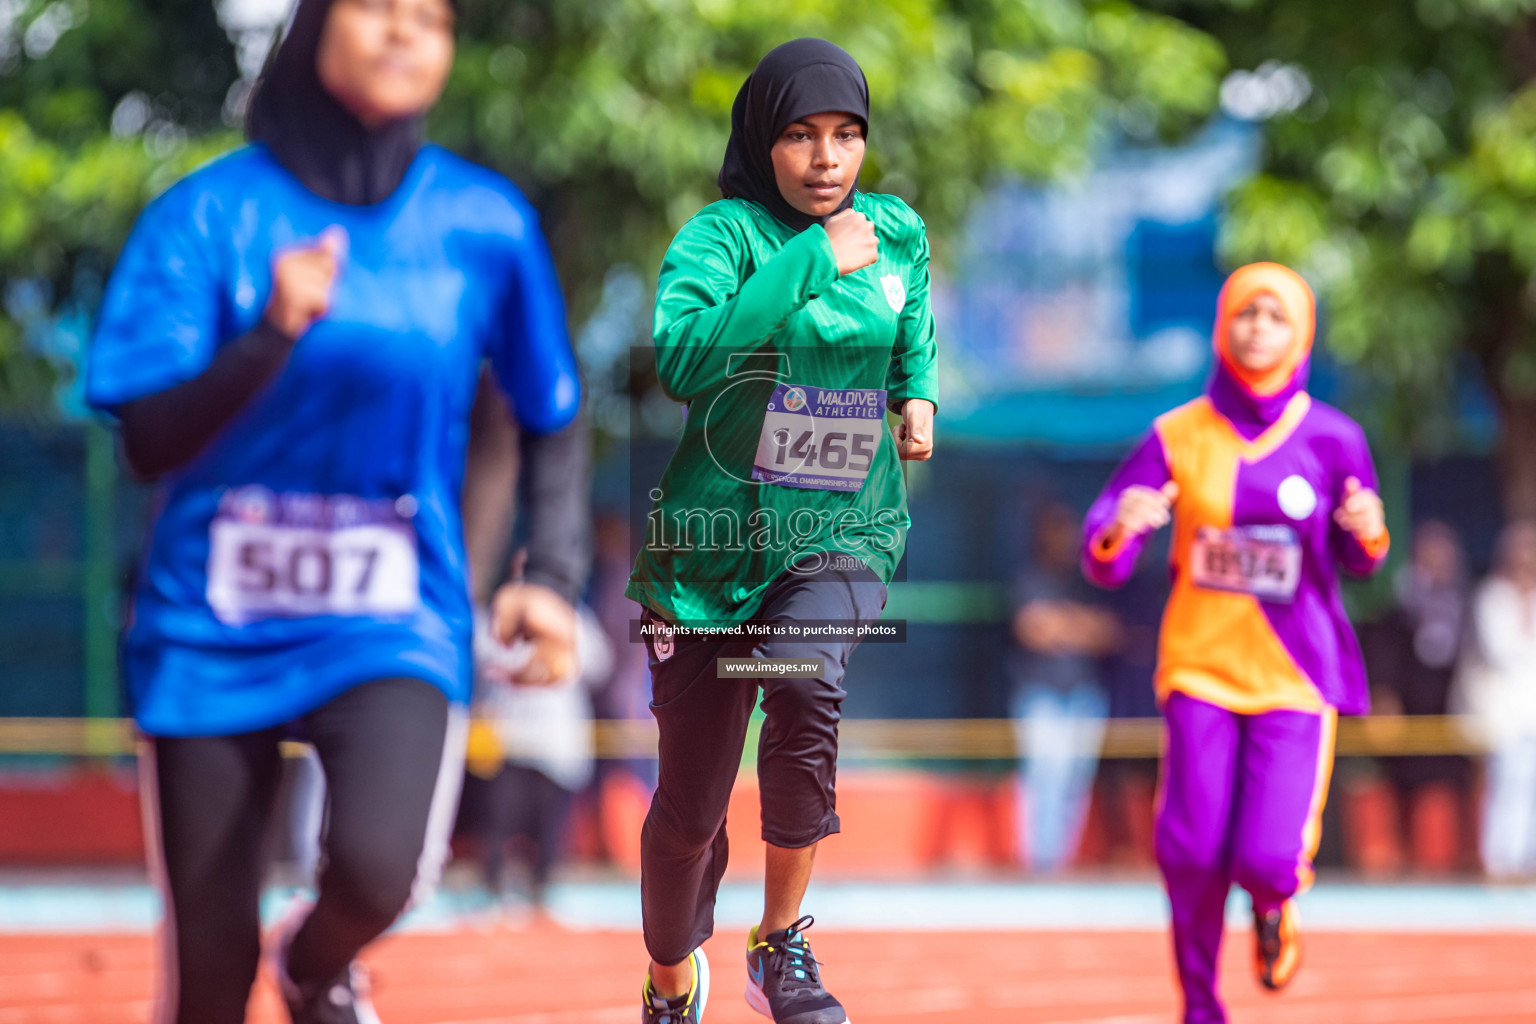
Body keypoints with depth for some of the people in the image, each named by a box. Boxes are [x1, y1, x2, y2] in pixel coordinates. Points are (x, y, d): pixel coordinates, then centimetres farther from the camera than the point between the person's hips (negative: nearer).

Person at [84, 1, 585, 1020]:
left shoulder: (485, 223, -1)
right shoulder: (211, 211, -5)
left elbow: (553, 415, 13)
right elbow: (149, 440, -12)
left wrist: (551, 574, 1)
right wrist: (274, 334, -26)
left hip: (395, 622, 0)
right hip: (211, 627, 0)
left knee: (377, 868, -26)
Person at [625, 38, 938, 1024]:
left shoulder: (897, 235, 5)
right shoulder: (724, 236, -11)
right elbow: (685, 358, -31)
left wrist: (917, 397, 10)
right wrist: (813, 261, -29)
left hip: (843, 535, 2)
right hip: (713, 541, -2)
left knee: (805, 685, -32)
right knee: (691, 808, 4)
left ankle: (783, 942, -13)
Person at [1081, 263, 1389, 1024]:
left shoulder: (1332, 439, -4)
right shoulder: (1178, 436, -4)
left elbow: (1358, 559, 10)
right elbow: (1102, 562, -5)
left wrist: (1369, 532, -14)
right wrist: (1121, 529, -28)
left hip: (1296, 675, -1)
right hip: (1201, 668, 1)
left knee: (1267, 860, -12)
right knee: (1192, 857, -7)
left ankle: (1275, 899, 28)